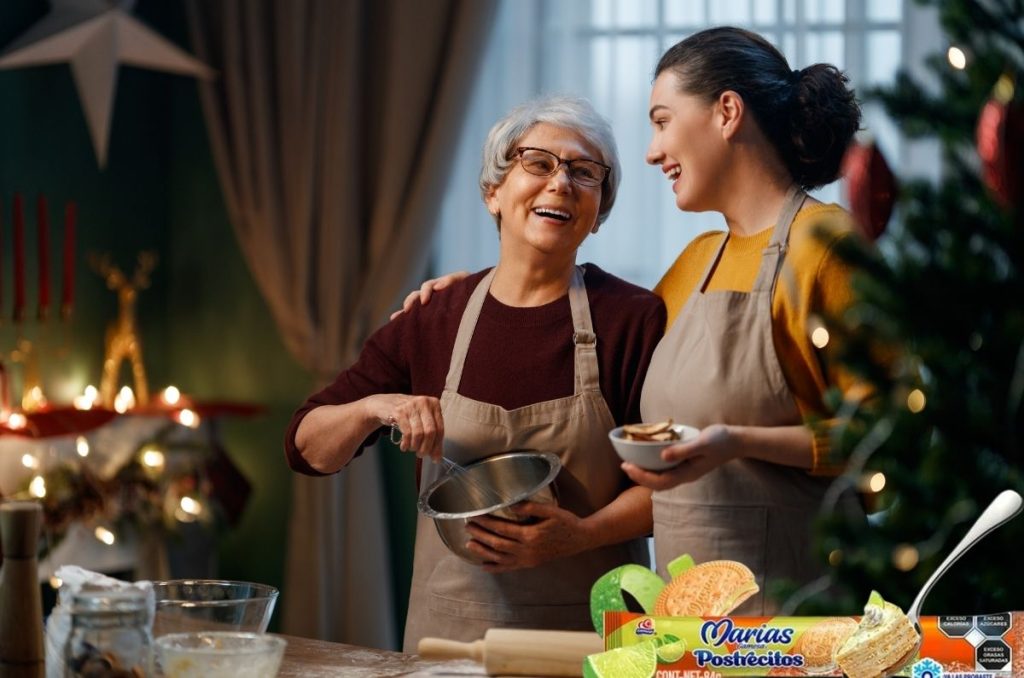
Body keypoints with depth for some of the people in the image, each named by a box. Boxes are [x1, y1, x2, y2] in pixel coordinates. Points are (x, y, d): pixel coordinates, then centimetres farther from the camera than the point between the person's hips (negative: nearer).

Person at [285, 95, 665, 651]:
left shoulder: (634, 319, -5)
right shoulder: (431, 323, 2)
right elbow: (308, 449, 6)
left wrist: (583, 535, -21)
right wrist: (373, 408, -14)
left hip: (591, 629, -2)